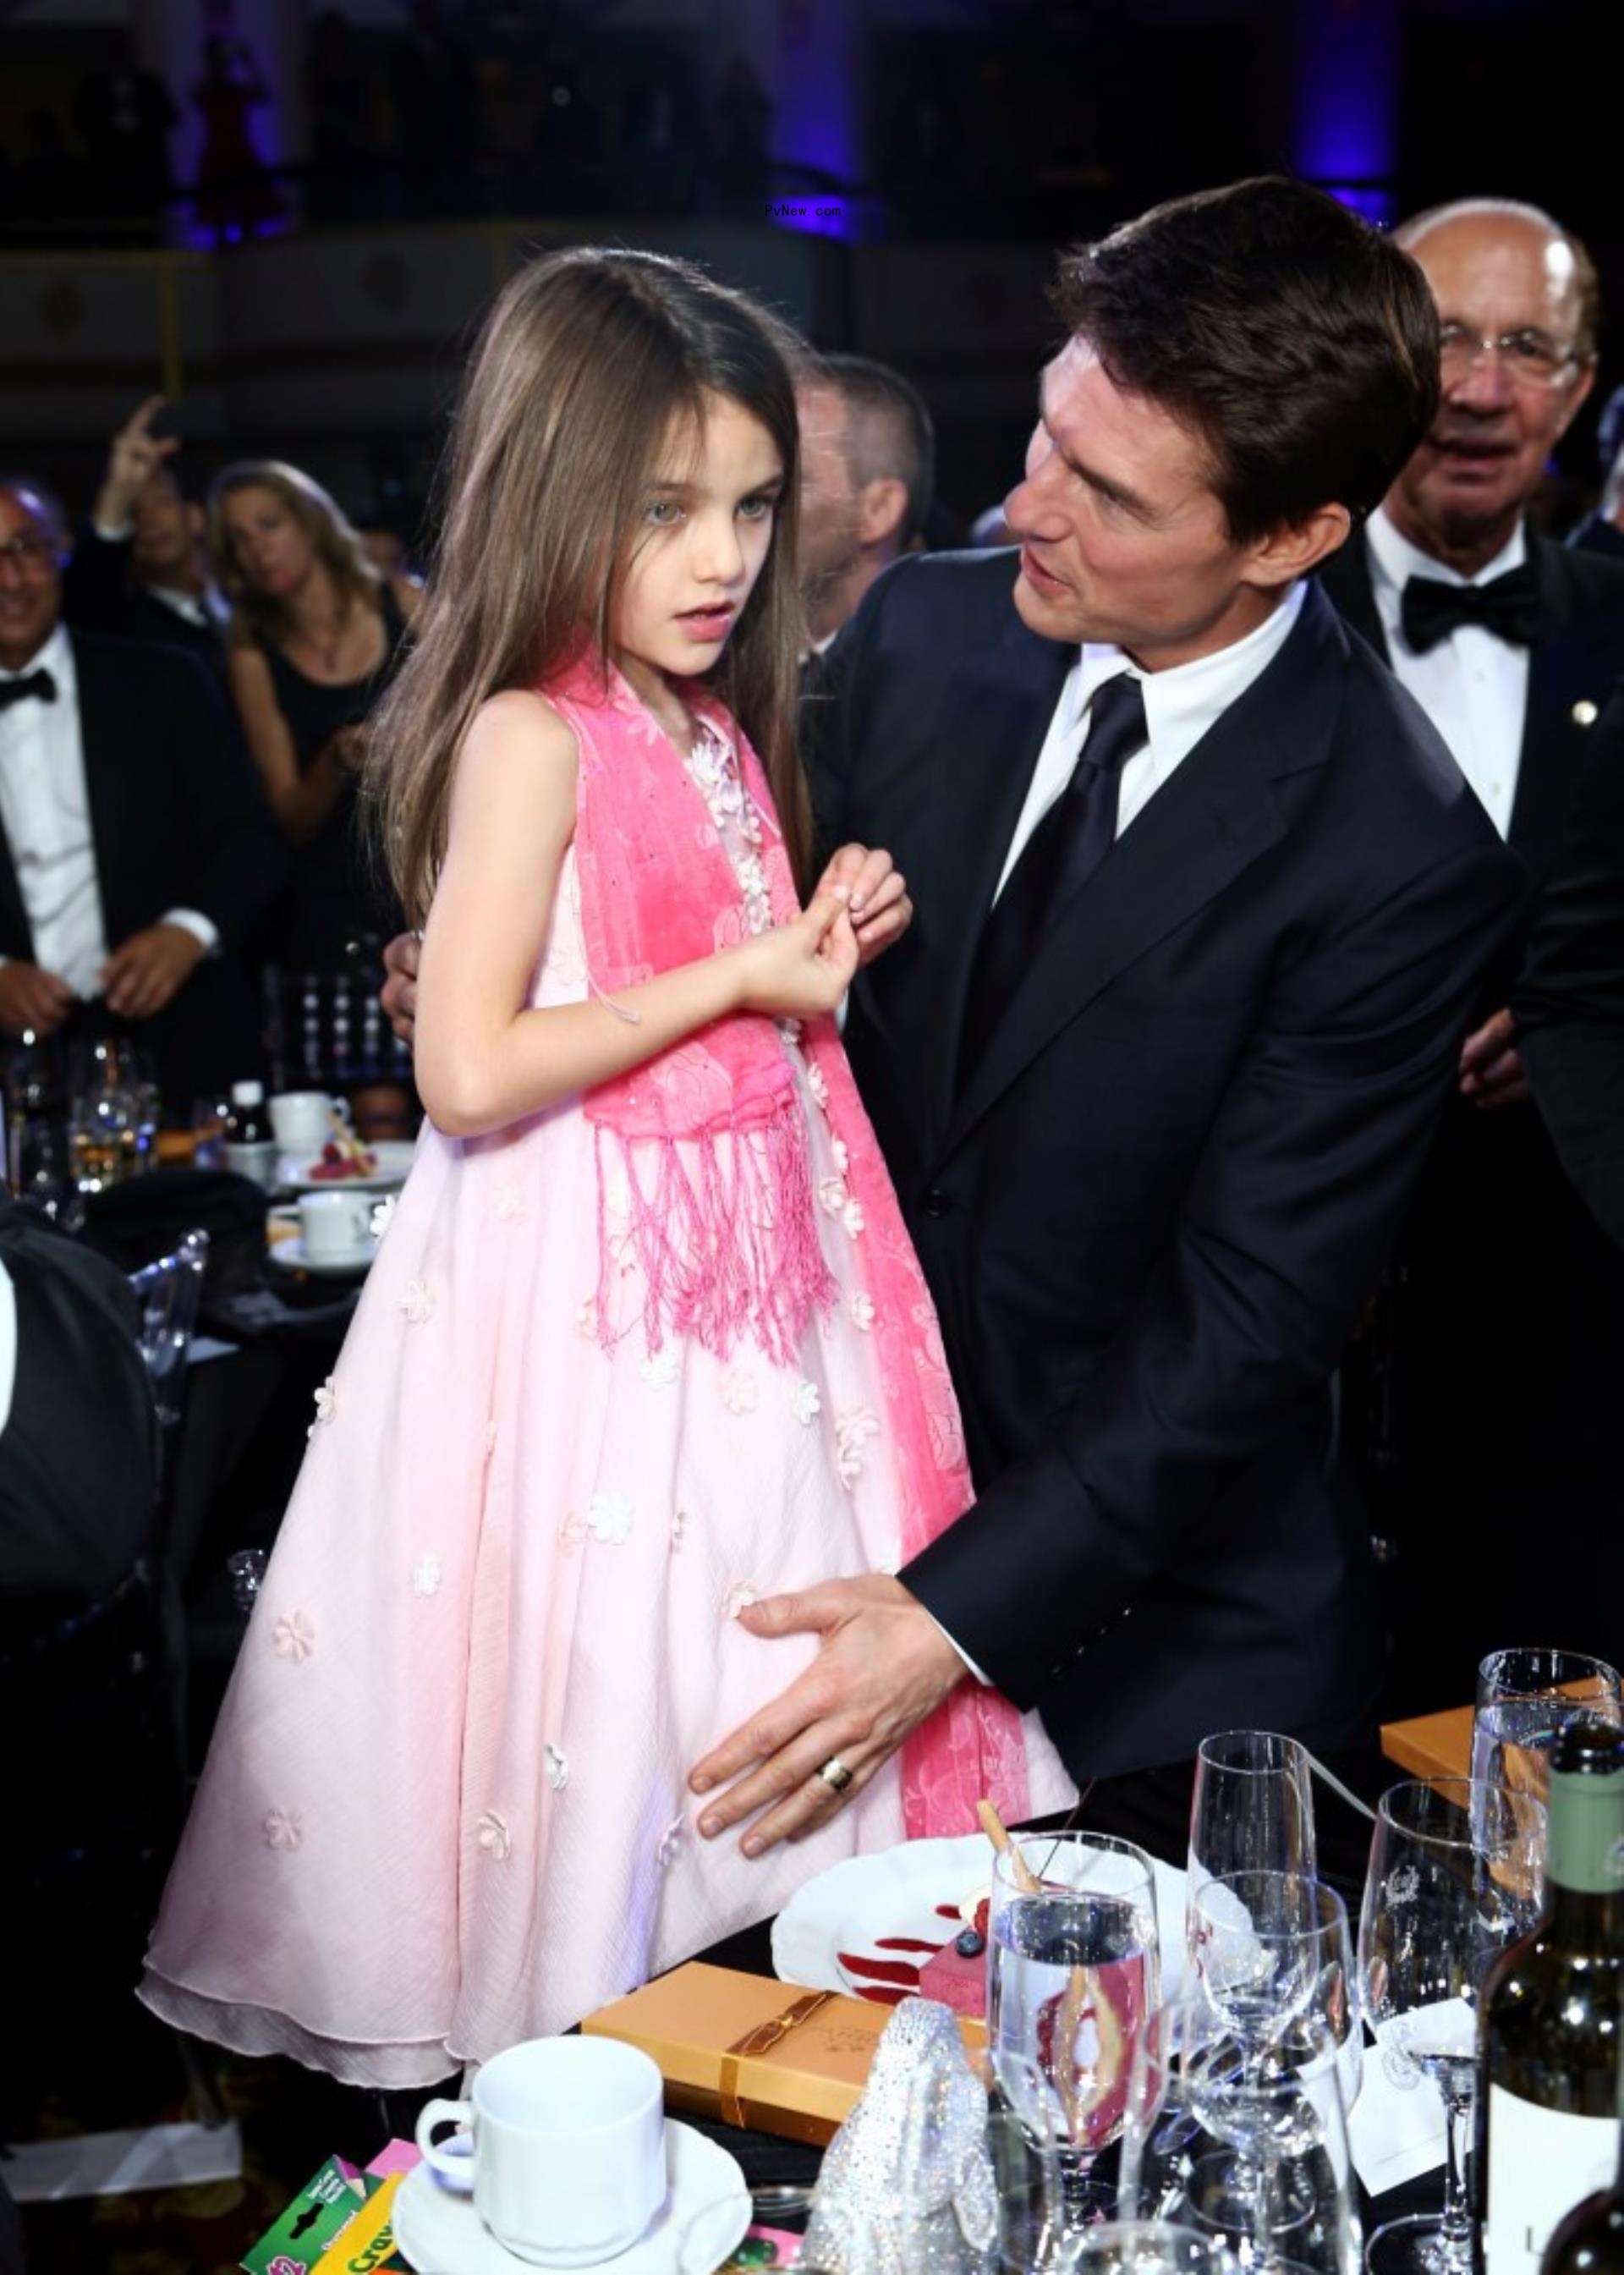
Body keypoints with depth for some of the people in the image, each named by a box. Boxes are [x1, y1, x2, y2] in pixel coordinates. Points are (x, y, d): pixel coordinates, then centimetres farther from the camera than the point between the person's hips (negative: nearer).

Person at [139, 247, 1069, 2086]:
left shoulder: (715, 729, 10)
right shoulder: (530, 737, -16)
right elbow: (472, 1069, -23)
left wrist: (818, 946, 2)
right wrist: (741, 977, -16)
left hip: (739, 1263, 8)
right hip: (585, 1285, -8)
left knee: (739, 1648, 14)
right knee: (593, 1652, 2)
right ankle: (554, 2034, 21)